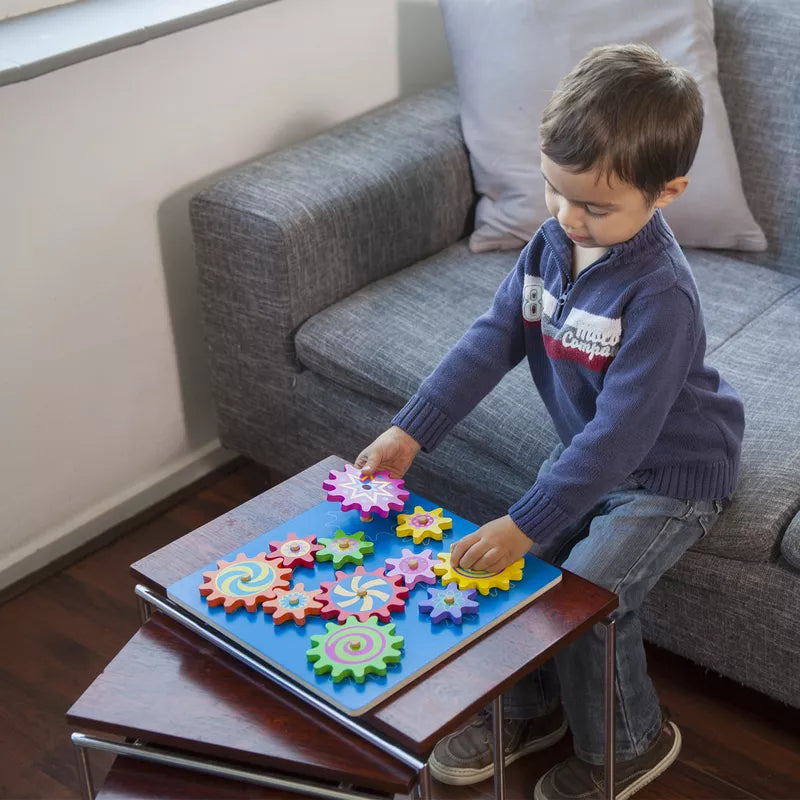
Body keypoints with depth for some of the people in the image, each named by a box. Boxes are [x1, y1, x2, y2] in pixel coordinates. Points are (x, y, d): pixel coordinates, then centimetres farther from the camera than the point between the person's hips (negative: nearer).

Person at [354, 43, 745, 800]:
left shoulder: (659, 294, -33)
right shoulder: (550, 245, -10)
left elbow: (622, 431, -35)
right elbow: (491, 339, -6)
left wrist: (526, 523, -36)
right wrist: (411, 431, -14)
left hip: (670, 474, -7)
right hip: (588, 454, 7)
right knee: (513, 562, -3)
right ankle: (530, 707, 22)